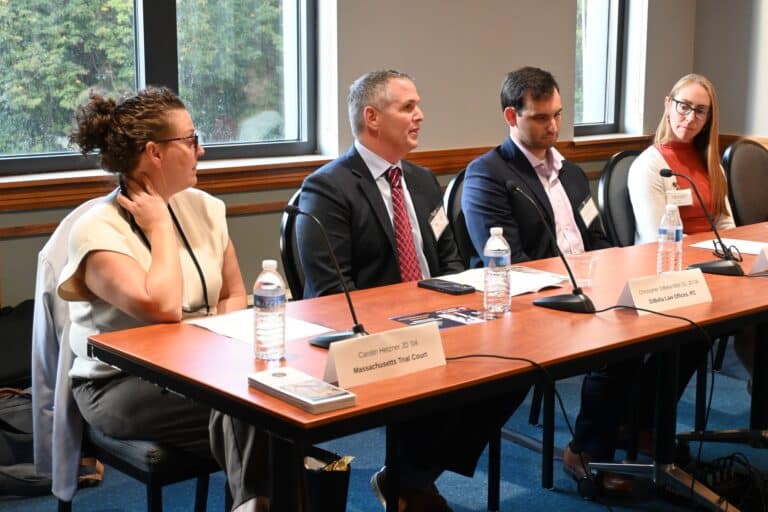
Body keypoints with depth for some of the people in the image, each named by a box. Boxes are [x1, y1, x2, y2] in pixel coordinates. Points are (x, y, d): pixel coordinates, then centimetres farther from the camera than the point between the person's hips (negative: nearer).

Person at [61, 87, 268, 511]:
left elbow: (234, 297, 12)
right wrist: (160, 228, -16)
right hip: (121, 383, -5)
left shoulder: (203, 208, 5)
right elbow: (163, 308, -28)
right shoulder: (98, 231, -14)